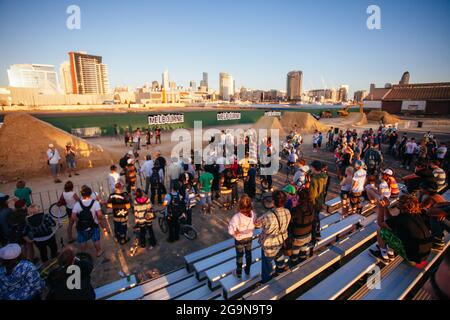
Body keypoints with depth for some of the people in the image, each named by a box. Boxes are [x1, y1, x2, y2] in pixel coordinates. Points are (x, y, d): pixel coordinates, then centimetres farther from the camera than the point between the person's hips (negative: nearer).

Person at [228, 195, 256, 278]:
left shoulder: (236, 217, -36)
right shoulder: (253, 214, -26)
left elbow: (231, 231, -28)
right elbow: (254, 225, -10)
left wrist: (237, 233, -12)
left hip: (239, 240, -3)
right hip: (249, 237, 3)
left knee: (239, 255, 22)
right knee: (248, 253, 27)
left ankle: (239, 272, 43)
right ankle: (248, 270, 49)